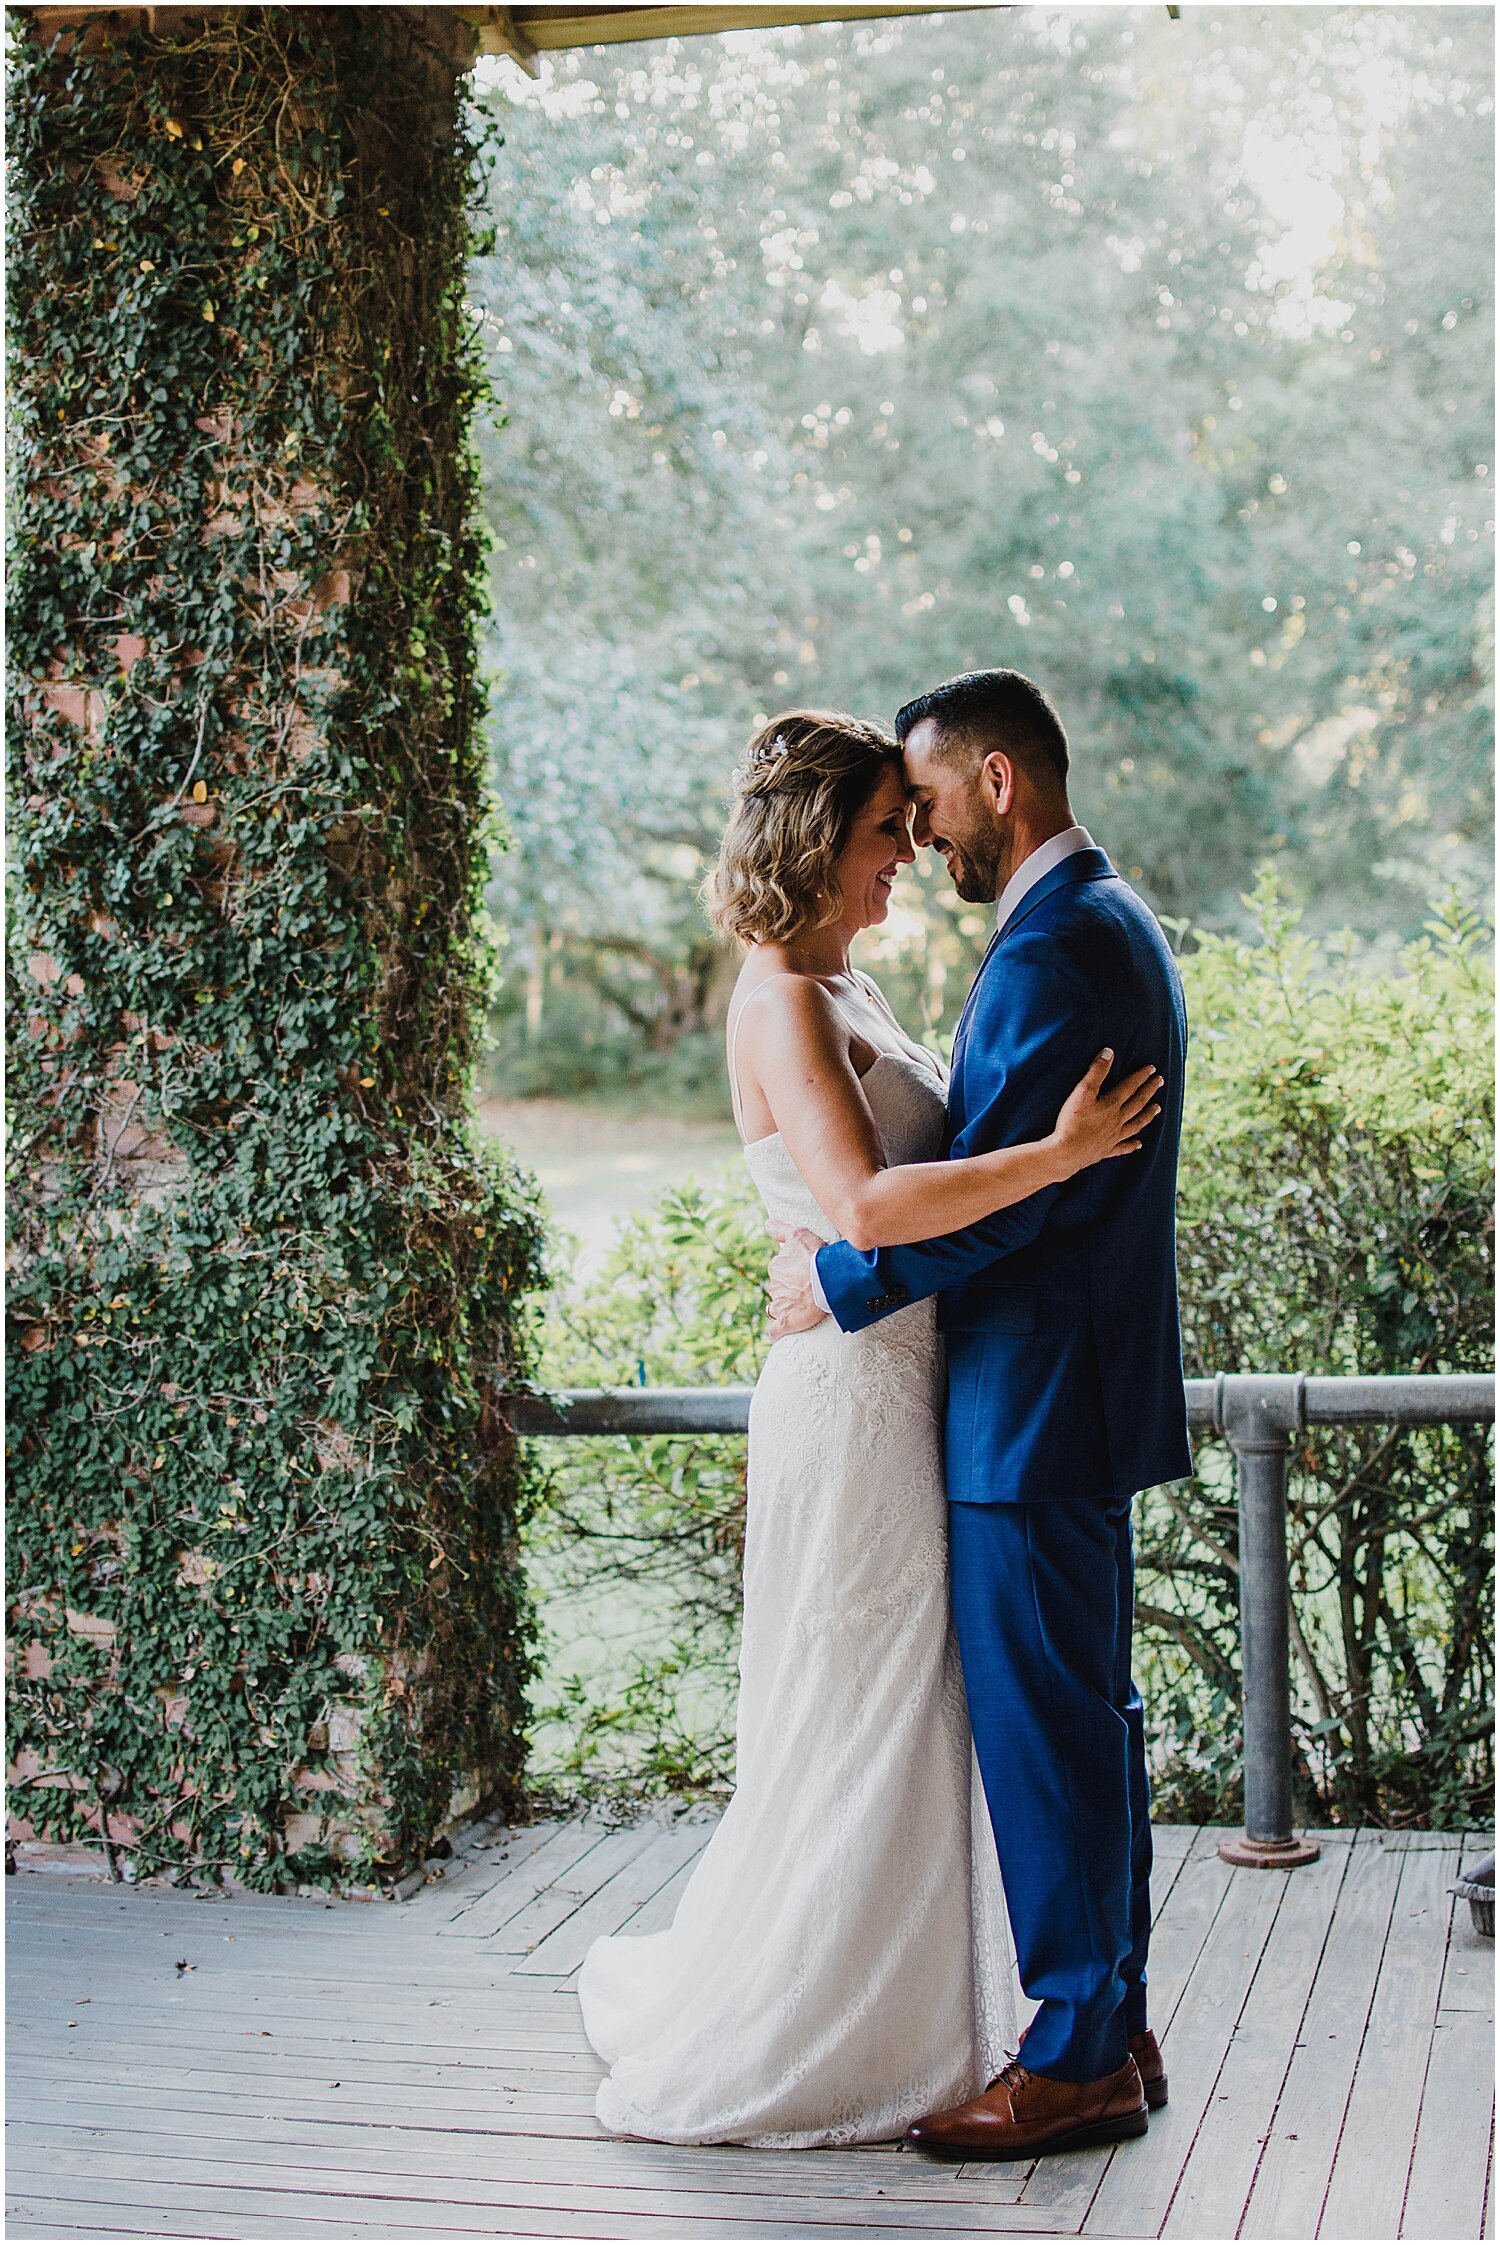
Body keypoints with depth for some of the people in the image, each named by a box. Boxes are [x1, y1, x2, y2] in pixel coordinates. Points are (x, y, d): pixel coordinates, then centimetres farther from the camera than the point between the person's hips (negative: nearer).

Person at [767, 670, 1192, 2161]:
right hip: (1079, 1386, 11)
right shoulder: (1109, 922, 15)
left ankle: (1075, 2061, 7)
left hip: (1032, 1409, -11)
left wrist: (837, 1281, -11)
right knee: (1087, 1714, 16)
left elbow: (994, 1197, -23)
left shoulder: (1053, 951, -19)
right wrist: (865, 1249, 11)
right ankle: (1116, 2026, 26)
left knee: (1044, 1728, -2)